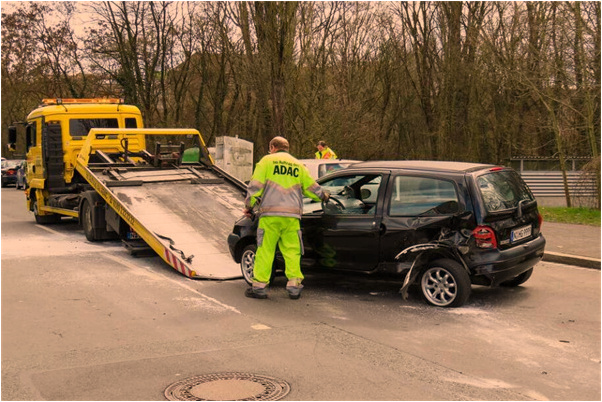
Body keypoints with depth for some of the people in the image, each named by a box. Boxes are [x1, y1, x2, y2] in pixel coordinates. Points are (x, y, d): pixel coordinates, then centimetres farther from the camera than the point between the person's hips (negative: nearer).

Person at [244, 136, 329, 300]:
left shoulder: (267, 161, 6)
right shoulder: (298, 165, 18)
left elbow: (255, 186, 0)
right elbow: (311, 187, 22)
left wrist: (249, 206, 11)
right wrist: (323, 196, 42)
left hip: (270, 214, -3)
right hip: (292, 215, 3)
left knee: (265, 250, 1)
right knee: (292, 251, 7)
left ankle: (259, 286, 3)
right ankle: (294, 286, 4)